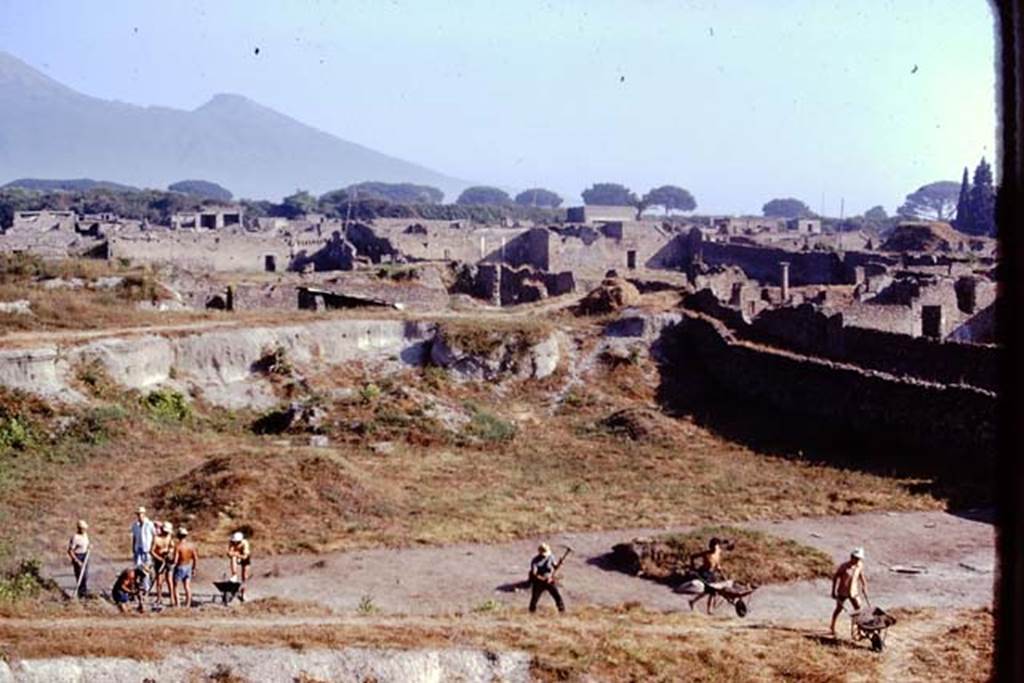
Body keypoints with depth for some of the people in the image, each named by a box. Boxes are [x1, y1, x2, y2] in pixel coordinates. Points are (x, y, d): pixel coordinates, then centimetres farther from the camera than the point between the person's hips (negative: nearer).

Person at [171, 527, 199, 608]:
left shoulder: (178, 546, -19)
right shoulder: (191, 545, -3)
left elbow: (175, 561, -23)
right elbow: (196, 559, 0)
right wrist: (194, 569, 11)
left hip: (179, 568, -5)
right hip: (188, 567, 5)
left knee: (174, 587, 10)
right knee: (187, 587, 11)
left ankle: (176, 604, 6)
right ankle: (187, 605, 13)